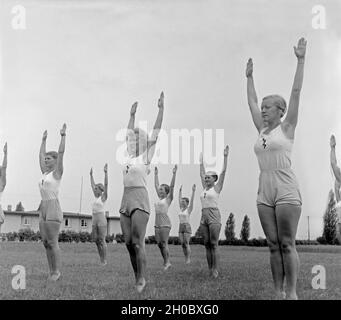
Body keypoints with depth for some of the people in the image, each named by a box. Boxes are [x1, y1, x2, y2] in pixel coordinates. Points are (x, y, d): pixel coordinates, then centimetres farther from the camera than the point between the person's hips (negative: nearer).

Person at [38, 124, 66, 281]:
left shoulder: (57, 172, -3)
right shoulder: (45, 173, 15)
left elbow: (61, 153, -9)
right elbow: (40, 155, 24)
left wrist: (63, 135, -5)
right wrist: (44, 140, 31)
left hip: (53, 208, -8)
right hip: (43, 208, 8)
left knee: (52, 242, -7)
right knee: (46, 243, 7)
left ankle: (56, 272, 0)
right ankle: (51, 271, 12)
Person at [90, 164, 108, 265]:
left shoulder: (103, 197, -3)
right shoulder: (97, 197, 15)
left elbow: (106, 184, -11)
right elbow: (92, 185, 23)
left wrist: (105, 172, -15)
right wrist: (91, 175, 27)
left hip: (101, 219, -8)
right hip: (94, 220, 8)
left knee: (102, 240, -6)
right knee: (96, 240, 7)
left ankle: (104, 260, 0)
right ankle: (101, 259, 15)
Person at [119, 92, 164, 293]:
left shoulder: (146, 156, 1)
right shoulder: (131, 156, 17)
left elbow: (156, 131, 0)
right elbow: (130, 133, 29)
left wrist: (161, 108, 1)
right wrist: (132, 115, 35)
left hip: (140, 198, -7)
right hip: (126, 199, 7)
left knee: (138, 242, -10)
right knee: (129, 243, 4)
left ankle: (142, 280, -5)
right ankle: (137, 279, 12)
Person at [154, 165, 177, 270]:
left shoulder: (168, 198, 1)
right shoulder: (160, 198, 17)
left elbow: (172, 186, -8)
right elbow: (156, 185, 25)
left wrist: (174, 174, -13)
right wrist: (156, 174, 28)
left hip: (165, 223, -7)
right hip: (157, 223, 7)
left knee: (164, 243, -8)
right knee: (159, 243, 5)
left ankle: (167, 262, -3)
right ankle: (166, 262, 12)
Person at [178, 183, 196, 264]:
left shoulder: (189, 209, -2)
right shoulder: (181, 209, 14)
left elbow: (192, 200, -12)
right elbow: (179, 199, 22)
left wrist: (193, 191, -18)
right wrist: (180, 191, 26)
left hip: (187, 227, -6)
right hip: (180, 227, 6)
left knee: (186, 244, -9)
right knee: (182, 244, 2)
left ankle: (188, 259, -4)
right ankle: (186, 258, 9)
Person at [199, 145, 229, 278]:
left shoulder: (217, 187, 1)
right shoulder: (205, 188, 16)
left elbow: (223, 171, -2)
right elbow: (201, 173, 27)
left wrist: (225, 156, -3)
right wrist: (201, 162, 33)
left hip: (214, 217, -6)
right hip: (204, 217, 6)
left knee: (214, 244, -7)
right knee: (207, 244, 4)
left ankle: (215, 270, -3)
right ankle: (210, 269, 8)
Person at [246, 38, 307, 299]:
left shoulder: (287, 128, 0)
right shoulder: (262, 129, 14)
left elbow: (296, 92, -3)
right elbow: (251, 102, 24)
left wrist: (300, 60, -3)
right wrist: (249, 77, 31)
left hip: (286, 192, -6)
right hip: (265, 194, 6)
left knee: (287, 244, -3)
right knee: (274, 245, 7)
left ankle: (292, 293, 5)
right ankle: (278, 293, 13)